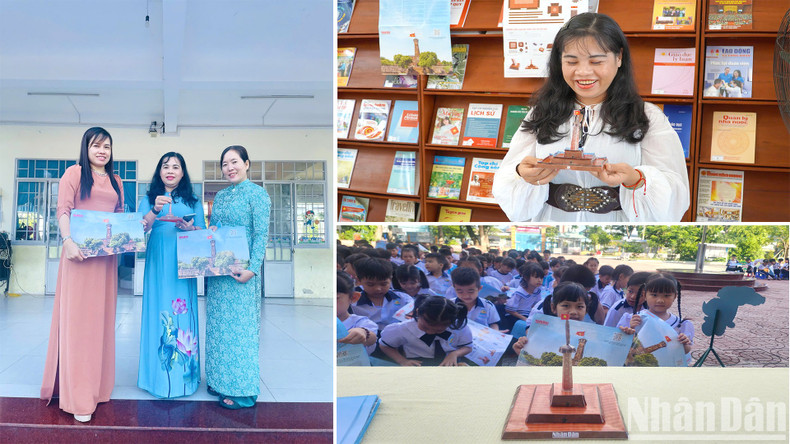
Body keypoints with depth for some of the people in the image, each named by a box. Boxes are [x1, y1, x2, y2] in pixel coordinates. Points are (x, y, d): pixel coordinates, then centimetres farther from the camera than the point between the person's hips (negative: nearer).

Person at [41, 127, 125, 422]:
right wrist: (69, 241, -22)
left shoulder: (115, 181, 18)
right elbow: (63, 211, -7)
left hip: (107, 255, 5)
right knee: (78, 316, -4)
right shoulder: (74, 173, 2)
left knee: (102, 316, 8)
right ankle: (78, 397, -3)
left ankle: (97, 384, 18)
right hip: (80, 252, -5)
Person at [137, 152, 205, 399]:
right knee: (158, 311, -3)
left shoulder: (193, 202, 14)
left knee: (183, 312, -2)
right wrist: (155, 210, -17)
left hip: (184, 264, 1)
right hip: (157, 262, 0)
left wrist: (189, 228, -11)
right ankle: (157, 374, 4)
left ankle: (182, 375, 6)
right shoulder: (149, 199, 13)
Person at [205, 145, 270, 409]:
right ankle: (221, 381, 21)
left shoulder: (256, 194, -7)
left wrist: (252, 269, -20)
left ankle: (242, 390, 4)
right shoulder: (220, 196, 15)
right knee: (218, 324, 11)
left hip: (240, 271, -7)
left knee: (239, 325, -4)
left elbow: (261, 234, -13)